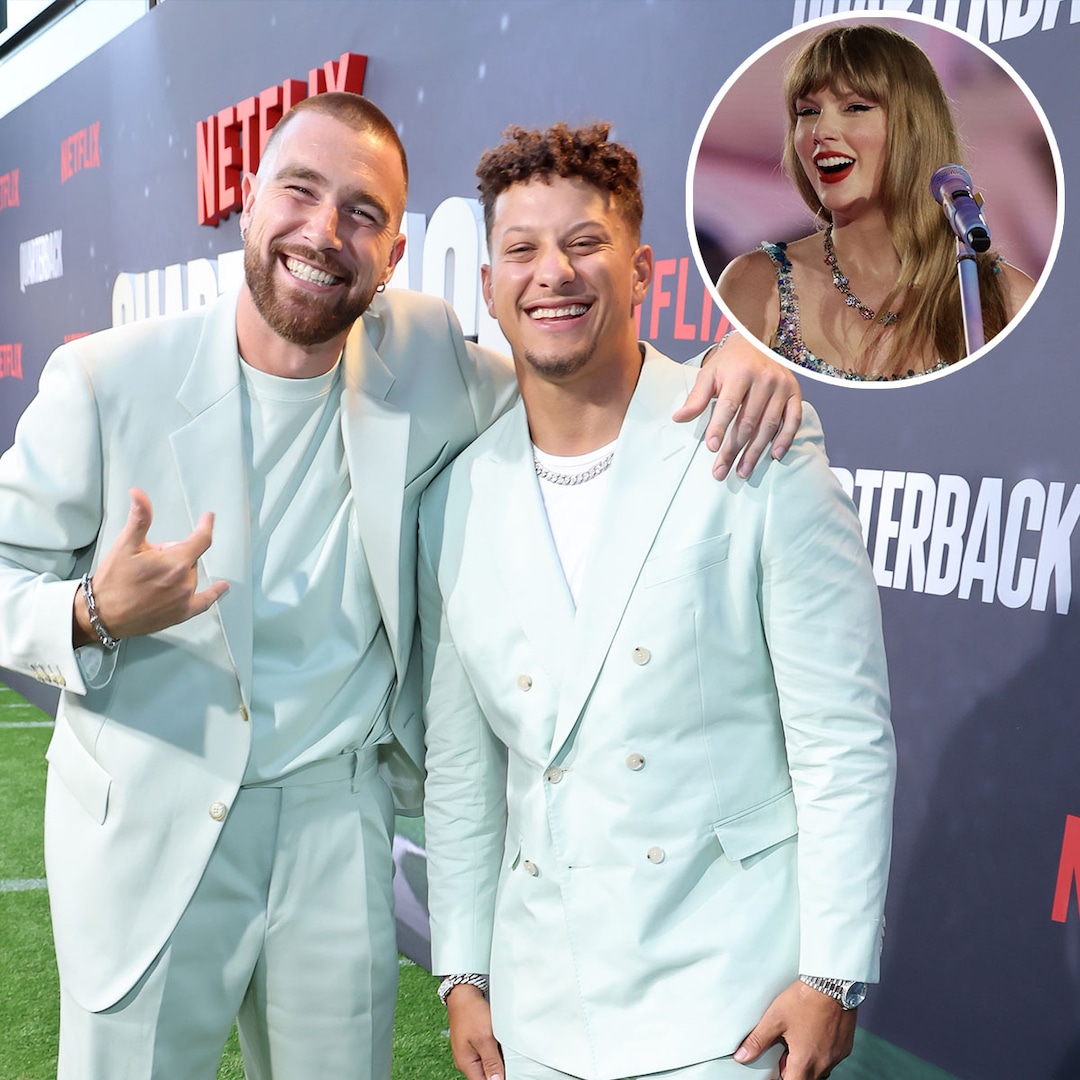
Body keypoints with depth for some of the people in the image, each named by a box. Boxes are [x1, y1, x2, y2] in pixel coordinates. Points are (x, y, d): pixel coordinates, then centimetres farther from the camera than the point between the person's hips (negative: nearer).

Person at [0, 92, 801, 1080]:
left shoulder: (423, 360, -6)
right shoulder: (106, 380, -11)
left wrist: (735, 351, -16)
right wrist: (96, 617, -26)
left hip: (340, 819, 2)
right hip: (149, 823, -1)